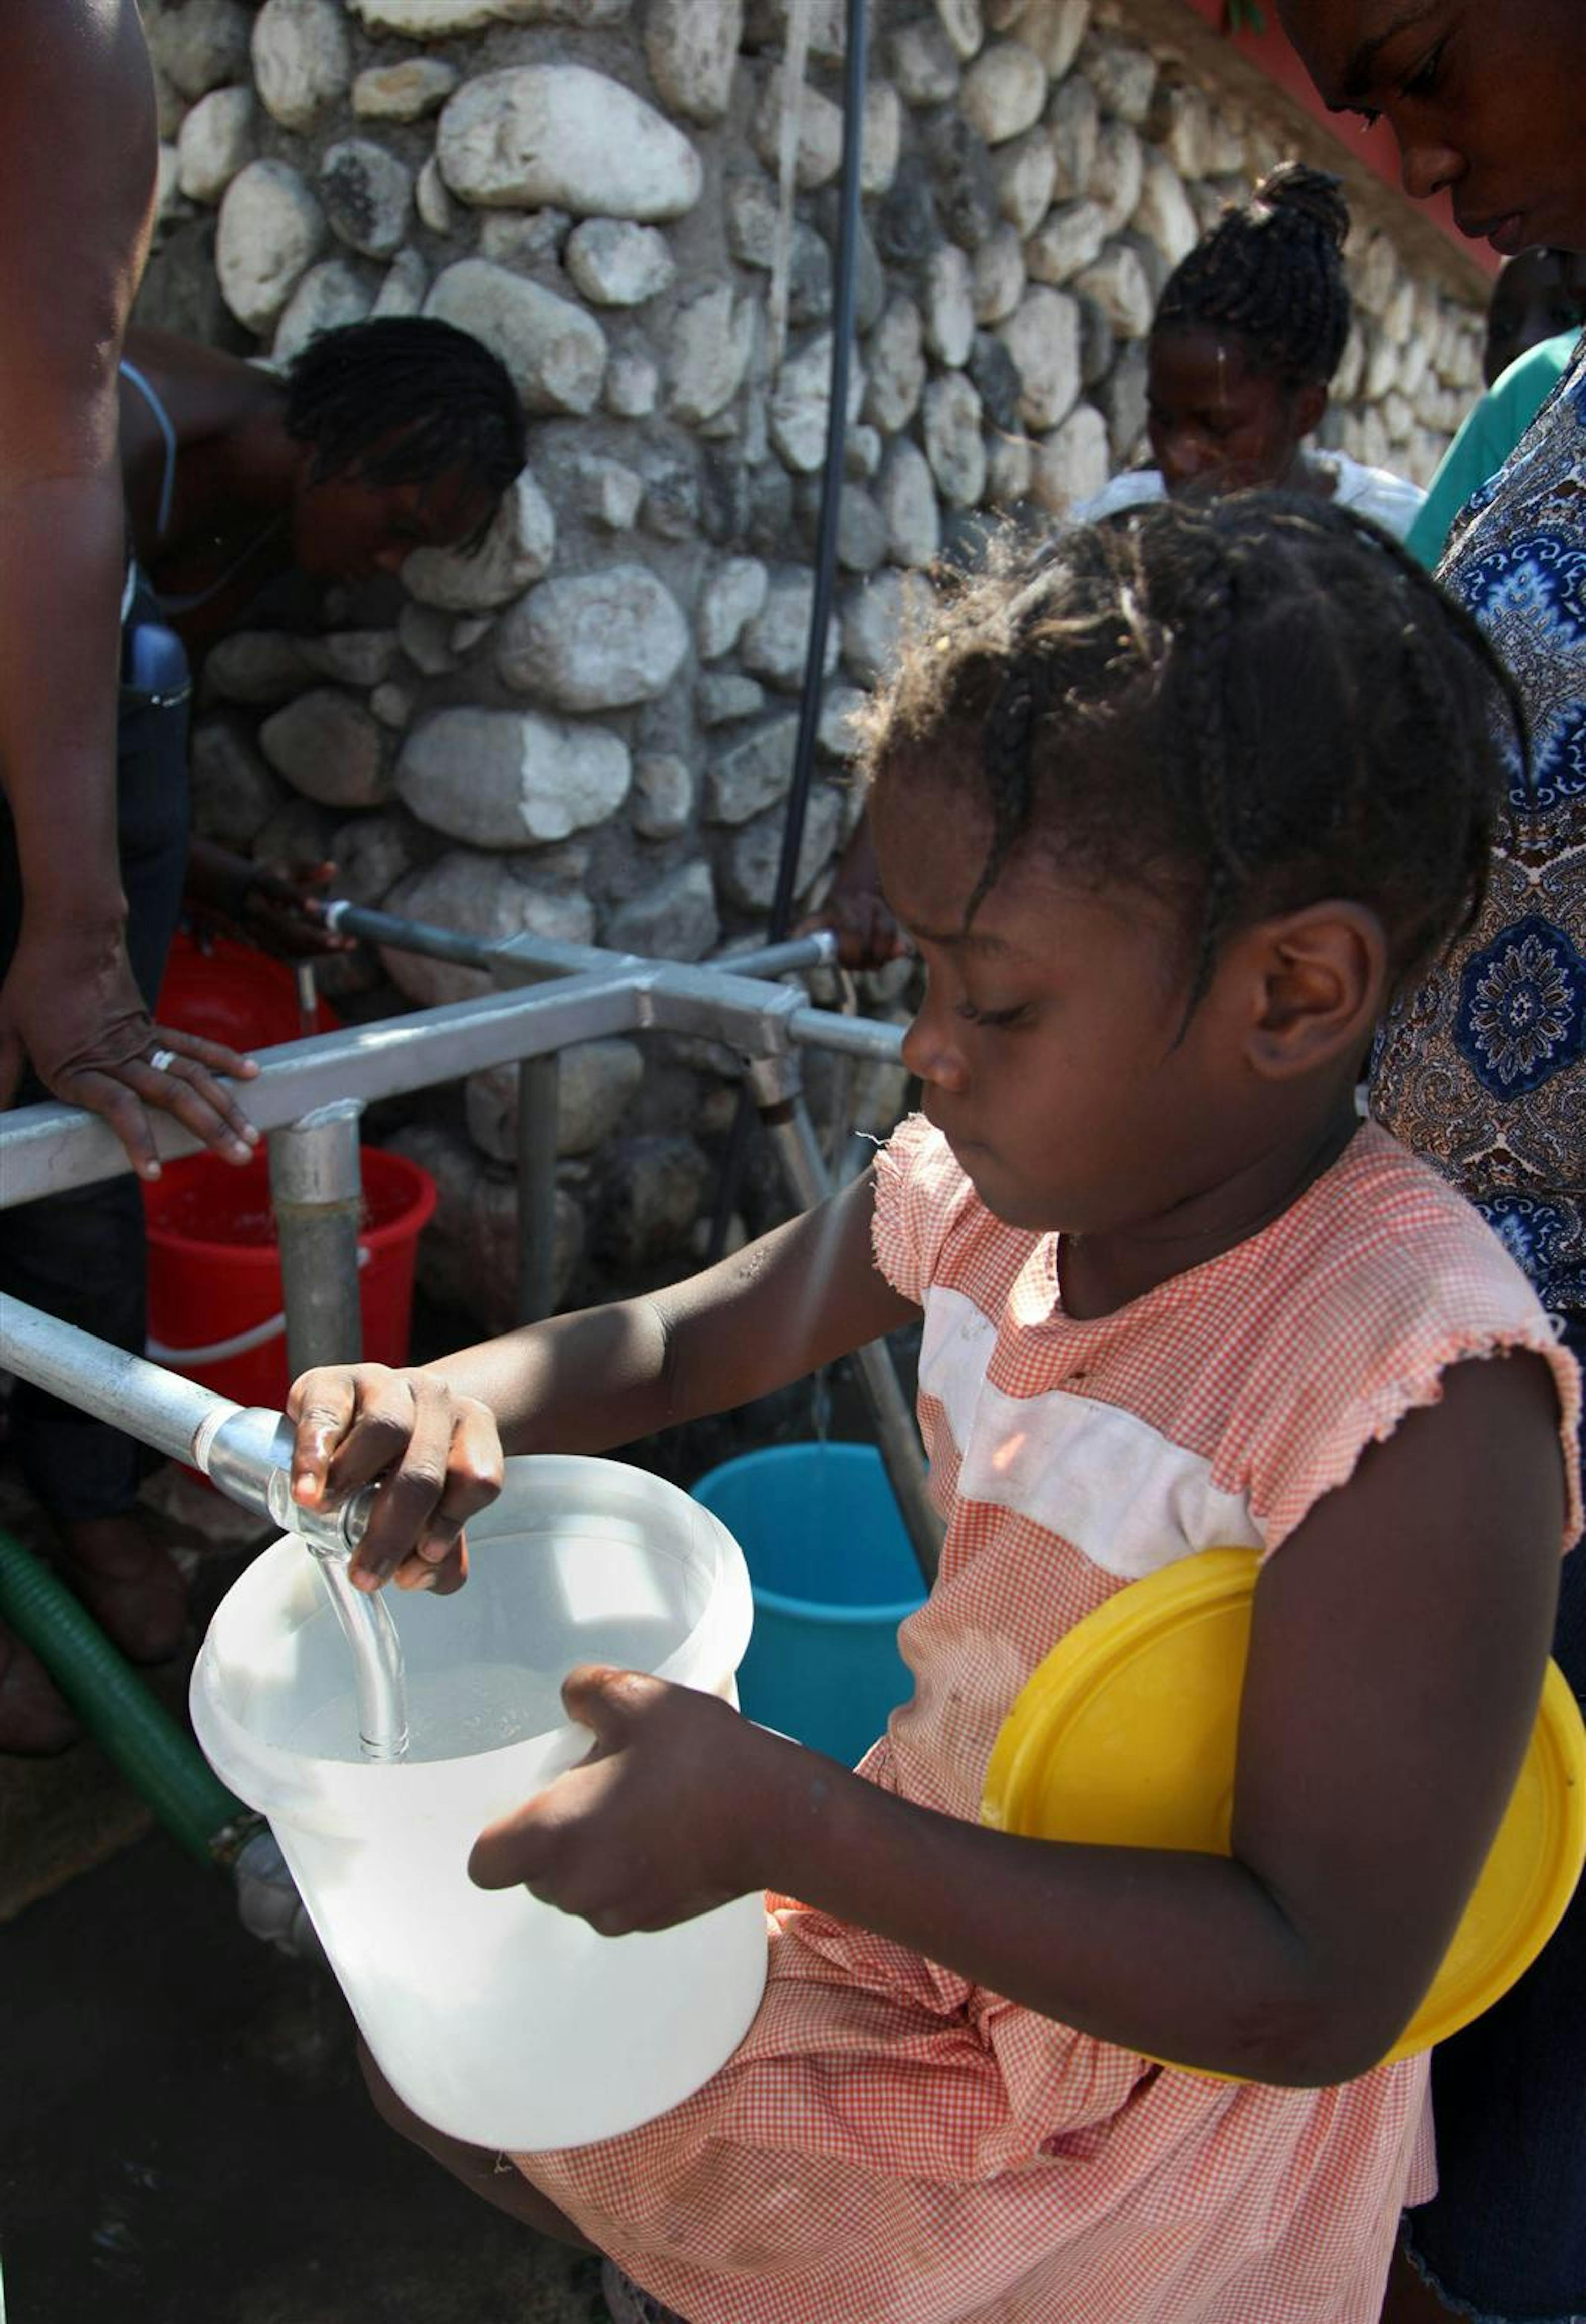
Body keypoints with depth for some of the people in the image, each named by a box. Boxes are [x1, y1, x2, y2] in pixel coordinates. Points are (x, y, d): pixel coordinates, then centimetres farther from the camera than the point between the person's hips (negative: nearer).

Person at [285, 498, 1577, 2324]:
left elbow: (1327, 1993, -29)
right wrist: (449, 1405, -18)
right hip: (919, 1888, 6)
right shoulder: (992, 1190, -11)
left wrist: (783, 1819, -35)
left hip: (1168, 2075, -5)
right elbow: (675, 1342, 3)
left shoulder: (1419, 1384, -31)